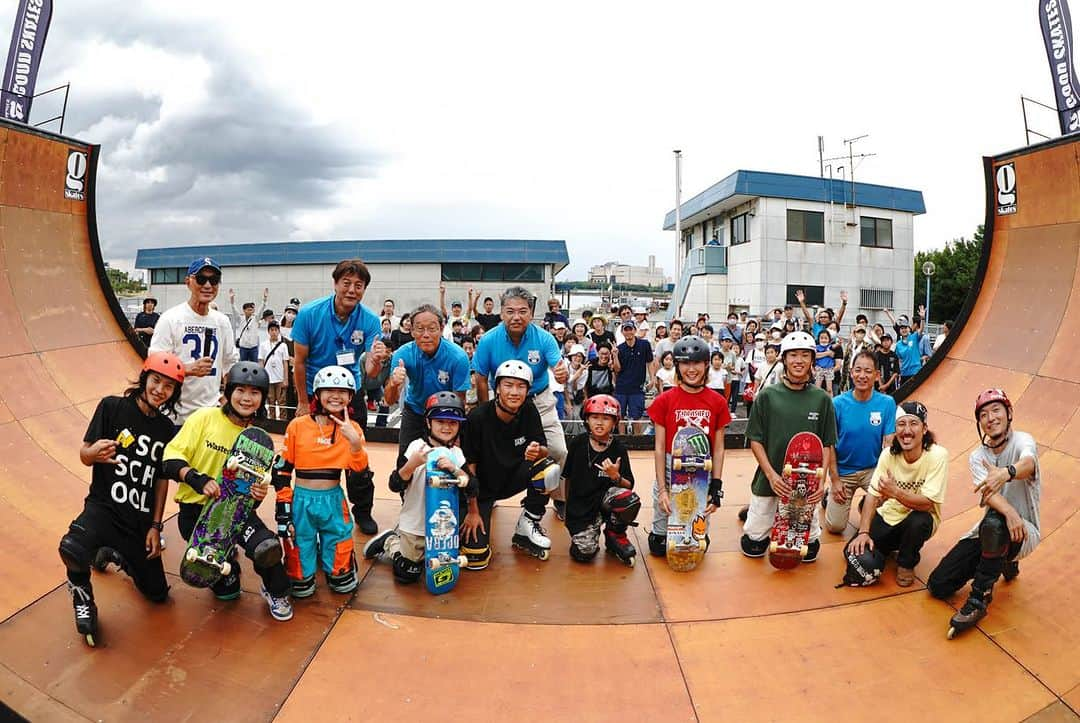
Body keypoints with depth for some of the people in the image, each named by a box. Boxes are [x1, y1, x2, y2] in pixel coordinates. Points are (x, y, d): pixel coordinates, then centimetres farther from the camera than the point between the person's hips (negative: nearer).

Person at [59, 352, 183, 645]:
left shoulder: (167, 430, 3)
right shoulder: (112, 407, -7)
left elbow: (161, 480, 6)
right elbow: (84, 455, -5)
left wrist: (155, 526, 1)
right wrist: (94, 453, -30)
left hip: (141, 520, 4)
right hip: (103, 507, -4)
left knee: (157, 593, 11)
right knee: (73, 550, -38)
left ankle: (114, 555, 39)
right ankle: (81, 593, 0)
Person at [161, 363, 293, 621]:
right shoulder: (205, 418, -8)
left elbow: (258, 480, 8)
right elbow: (172, 457, -12)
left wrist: (260, 492, -14)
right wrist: (197, 479, -28)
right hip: (195, 509, -2)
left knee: (267, 547, -28)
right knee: (227, 591, -4)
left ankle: (275, 592, 5)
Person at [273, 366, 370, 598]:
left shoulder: (352, 429, -1)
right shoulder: (297, 426, -5)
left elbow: (358, 475, -8)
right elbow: (282, 471, 0)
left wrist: (354, 441, -22)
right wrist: (283, 511, -4)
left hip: (333, 502, 1)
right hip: (301, 501, -1)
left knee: (343, 583, 6)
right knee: (301, 586, 3)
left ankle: (324, 551, 33)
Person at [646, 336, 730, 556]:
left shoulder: (718, 402, 0)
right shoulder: (664, 401, -4)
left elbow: (718, 448, 3)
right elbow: (659, 448, -4)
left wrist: (716, 487, -3)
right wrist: (662, 488, -9)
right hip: (670, 471, -1)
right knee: (659, 547, 5)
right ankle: (659, 535, 35)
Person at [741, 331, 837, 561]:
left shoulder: (822, 399, 1)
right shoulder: (767, 396, -2)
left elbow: (828, 445, 3)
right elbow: (755, 439, -2)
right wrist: (771, 474, -12)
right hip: (770, 480, -1)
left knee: (809, 549, 9)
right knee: (754, 546, 6)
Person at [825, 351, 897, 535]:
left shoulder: (887, 403, -10)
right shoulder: (837, 404, -13)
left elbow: (889, 442, -9)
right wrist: (835, 480, -9)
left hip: (873, 468, 1)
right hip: (843, 470, -1)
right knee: (835, 526, -2)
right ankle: (830, 497, 31)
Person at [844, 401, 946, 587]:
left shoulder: (937, 455, -20)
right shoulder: (888, 454, -9)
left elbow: (927, 503, -25)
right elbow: (873, 495, -10)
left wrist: (896, 492, -43)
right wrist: (863, 532, -20)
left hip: (918, 521, -2)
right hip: (887, 516, 2)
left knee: (919, 520, -38)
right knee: (857, 556, -18)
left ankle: (906, 564, -5)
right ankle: (890, 548, 18)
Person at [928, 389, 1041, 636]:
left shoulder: (1022, 441, -11)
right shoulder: (977, 456, 1)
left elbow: (1028, 463, -38)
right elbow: (988, 492, -19)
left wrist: (1006, 473, -62)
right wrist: (1009, 512, -42)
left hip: (1024, 532, -5)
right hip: (989, 532, 5)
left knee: (993, 522, -42)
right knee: (938, 585, -4)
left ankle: (979, 599, -25)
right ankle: (1004, 562, 19)